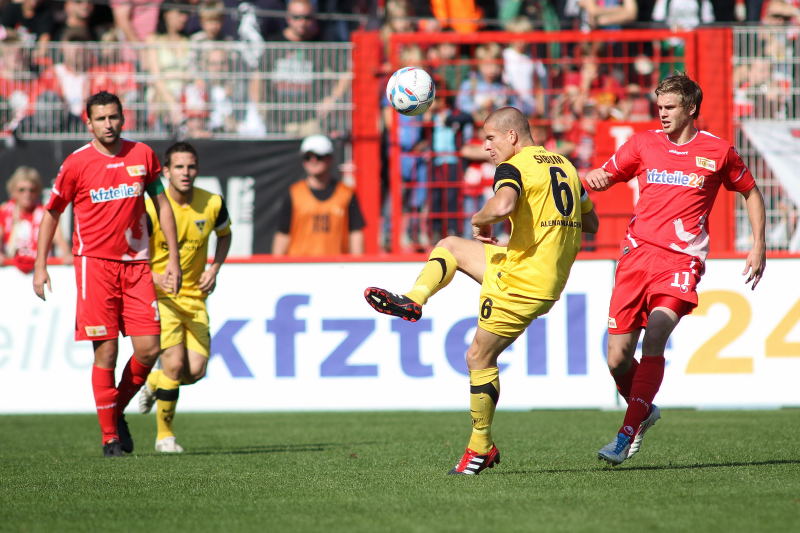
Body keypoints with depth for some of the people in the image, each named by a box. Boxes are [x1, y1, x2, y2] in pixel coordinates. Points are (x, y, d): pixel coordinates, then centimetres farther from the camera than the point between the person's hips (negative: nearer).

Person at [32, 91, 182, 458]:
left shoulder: (142, 155, 5)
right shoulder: (77, 163, -2)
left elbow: (162, 205, 14)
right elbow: (51, 213, 7)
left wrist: (173, 258, 9)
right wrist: (40, 266, 2)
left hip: (136, 264, 3)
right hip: (94, 263, -3)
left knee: (149, 348, -5)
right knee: (106, 351, -6)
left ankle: (117, 411, 20)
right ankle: (110, 436, 4)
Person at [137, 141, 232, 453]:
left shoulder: (212, 204, -3)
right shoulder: (152, 208, -14)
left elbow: (224, 234, 19)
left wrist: (215, 269, 4)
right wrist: (154, 278, -22)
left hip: (194, 296, 4)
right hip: (160, 296, -4)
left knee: (196, 371, -6)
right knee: (175, 362, -18)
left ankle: (155, 383, 28)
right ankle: (164, 434, 0)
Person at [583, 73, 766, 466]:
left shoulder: (718, 151, 6)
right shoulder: (644, 144, 11)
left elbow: (750, 192, 19)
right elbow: (602, 176, 17)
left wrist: (758, 246, 12)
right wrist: (594, 179, -7)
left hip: (681, 257, -3)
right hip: (637, 254, 3)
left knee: (655, 336, -25)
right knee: (617, 359, -1)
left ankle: (628, 434, -22)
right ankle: (644, 412, 29)